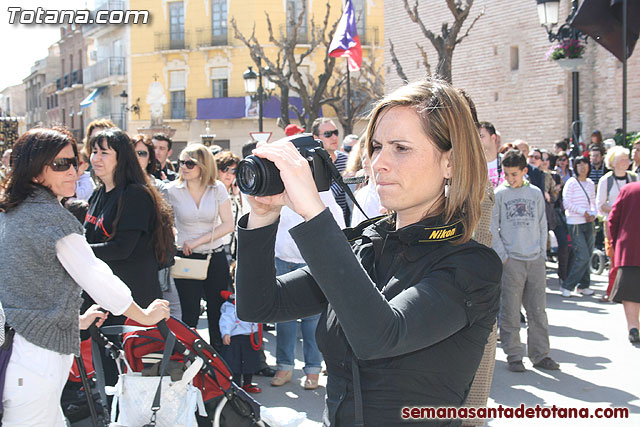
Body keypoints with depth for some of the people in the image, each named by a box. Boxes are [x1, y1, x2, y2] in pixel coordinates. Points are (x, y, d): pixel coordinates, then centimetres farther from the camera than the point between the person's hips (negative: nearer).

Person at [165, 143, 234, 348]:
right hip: (186, 259, -1)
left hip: (215, 257, 1)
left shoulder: (217, 188, -2)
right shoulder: (173, 190, -4)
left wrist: (197, 241, -11)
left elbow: (228, 224, -5)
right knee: (189, 314, -1)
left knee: (219, 311, 5)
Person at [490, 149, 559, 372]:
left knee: (538, 310, 6)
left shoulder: (536, 193, 10)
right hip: (511, 261, -3)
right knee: (510, 312, -1)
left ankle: (540, 355, 16)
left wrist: (542, 253, 6)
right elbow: (492, 228, 0)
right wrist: (503, 256, -6)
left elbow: (542, 225, 15)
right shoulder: (499, 194, 1)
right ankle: (513, 356, 8)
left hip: (535, 261, 3)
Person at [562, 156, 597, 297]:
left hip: (589, 224, 6)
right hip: (575, 224, -6)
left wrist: (593, 214, -1)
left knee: (587, 257, 7)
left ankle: (583, 286, 18)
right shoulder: (571, 182, -6)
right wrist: (584, 212, -12)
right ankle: (567, 286, -1)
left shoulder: (591, 184, 13)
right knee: (582, 257, -12)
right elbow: (567, 203, -11)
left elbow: (593, 202, 18)